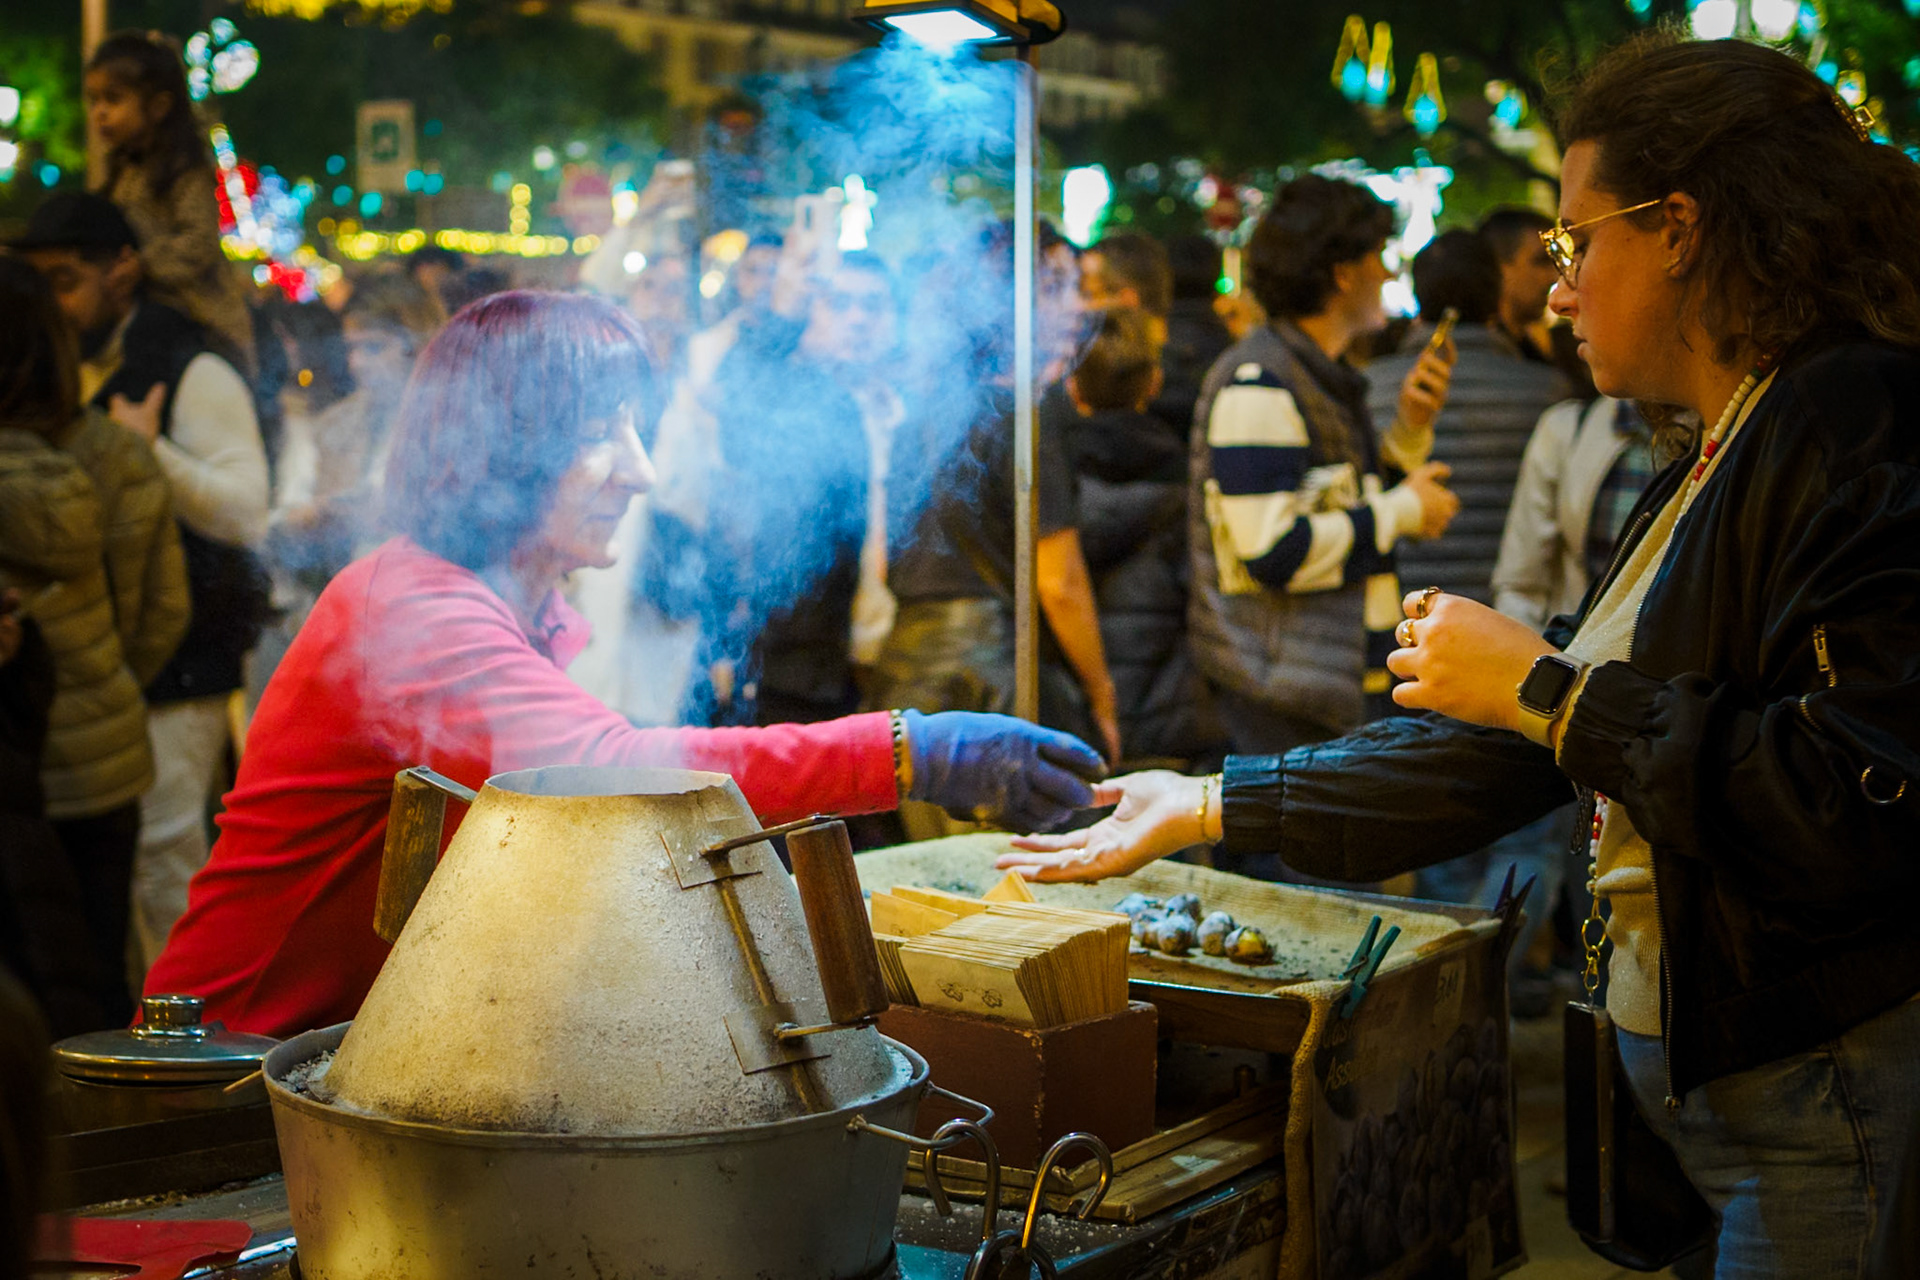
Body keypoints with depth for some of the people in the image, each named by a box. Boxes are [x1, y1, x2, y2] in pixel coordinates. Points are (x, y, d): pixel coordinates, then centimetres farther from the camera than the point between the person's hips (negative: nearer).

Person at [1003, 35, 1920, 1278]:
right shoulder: (1714, 460, 15)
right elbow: (1515, 749, 16)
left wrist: (1548, 689, -18)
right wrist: (1213, 806, 14)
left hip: (1809, 1076, -9)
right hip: (1683, 1049, 9)